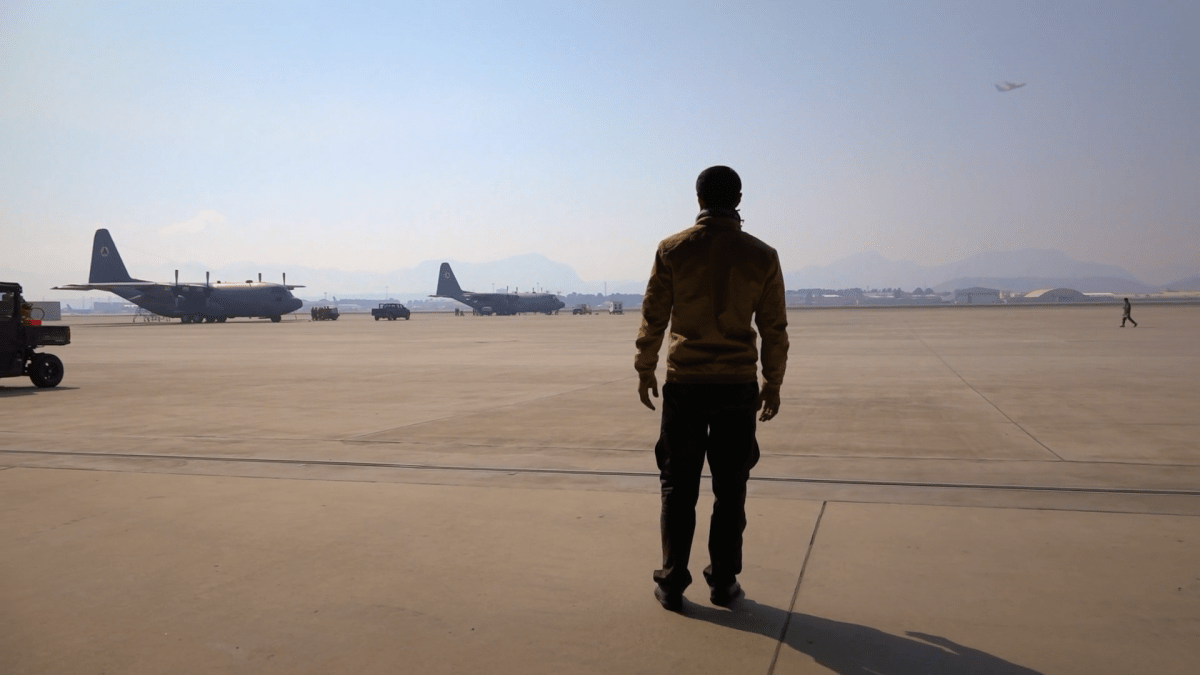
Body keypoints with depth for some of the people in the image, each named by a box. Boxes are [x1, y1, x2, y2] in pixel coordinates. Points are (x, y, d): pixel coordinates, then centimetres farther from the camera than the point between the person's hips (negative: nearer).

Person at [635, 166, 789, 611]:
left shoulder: (672, 250, -4)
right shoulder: (762, 256, -2)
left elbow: (653, 318, 0)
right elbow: (774, 330, 1)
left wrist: (645, 370, 12)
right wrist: (773, 384, 12)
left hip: (684, 385, 0)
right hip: (738, 386, 1)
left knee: (678, 487, 10)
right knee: (730, 490, 12)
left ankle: (673, 584, 13)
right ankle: (723, 582, 19)